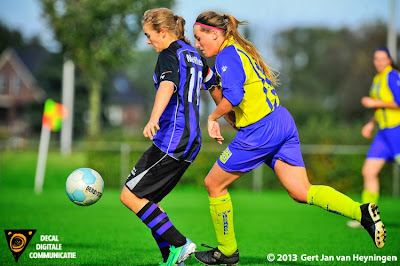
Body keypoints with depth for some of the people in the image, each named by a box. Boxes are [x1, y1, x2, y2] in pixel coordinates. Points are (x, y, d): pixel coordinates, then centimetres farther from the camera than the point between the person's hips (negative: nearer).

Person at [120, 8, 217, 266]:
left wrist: (153, 119, -45)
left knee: (130, 195, -8)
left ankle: (179, 244, -10)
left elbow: (167, 85, -28)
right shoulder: (193, 53, 19)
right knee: (145, 199, 12)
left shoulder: (169, 54, -8)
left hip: (173, 137, -10)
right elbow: (214, 82, 33)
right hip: (191, 139, 10)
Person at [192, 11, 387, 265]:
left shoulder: (227, 55, -10)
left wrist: (213, 117, -8)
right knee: (302, 192, 2)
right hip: (281, 121, 9)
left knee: (214, 184, 7)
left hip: (260, 130, -9)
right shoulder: (242, 50, 20)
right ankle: (362, 211, -16)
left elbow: (233, 96, -24)